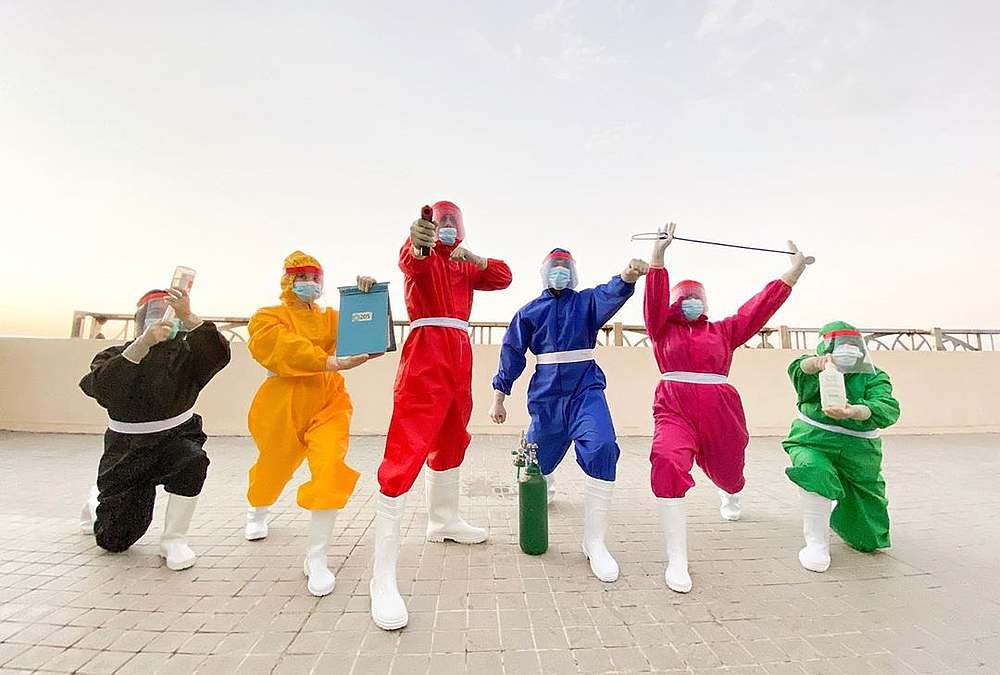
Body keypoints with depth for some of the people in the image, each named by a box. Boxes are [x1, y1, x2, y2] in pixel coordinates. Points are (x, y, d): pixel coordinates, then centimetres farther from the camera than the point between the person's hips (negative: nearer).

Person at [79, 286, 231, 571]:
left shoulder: (184, 350, -5)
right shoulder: (115, 355, -5)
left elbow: (218, 353, -27)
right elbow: (100, 386, -27)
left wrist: (187, 317, -37)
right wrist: (144, 342, -36)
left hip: (176, 437, 0)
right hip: (127, 447, 1)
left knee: (193, 460, -38)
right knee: (114, 542, 8)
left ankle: (174, 540, -17)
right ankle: (96, 500, 45)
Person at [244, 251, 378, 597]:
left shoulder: (330, 317, 12)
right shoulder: (267, 317, 2)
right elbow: (282, 348, -19)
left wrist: (367, 296, -23)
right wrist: (332, 362, -31)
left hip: (327, 402, 1)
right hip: (283, 405, 0)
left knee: (330, 468, -21)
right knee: (273, 469, 22)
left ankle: (316, 559, -5)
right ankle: (258, 511, 60)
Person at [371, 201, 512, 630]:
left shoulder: (465, 266, 23)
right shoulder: (423, 256, 3)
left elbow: (503, 278, 14)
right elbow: (409, 259, -21)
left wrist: (475, 259, -2)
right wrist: (416, 245, -45)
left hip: (460, 356, 8)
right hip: (425, 355, -7)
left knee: (451, 442, 17)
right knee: (406, 452, -15)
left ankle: (442, 522, 38)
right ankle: (383, 575, -13)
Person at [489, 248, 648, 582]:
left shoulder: (586, 301, 4)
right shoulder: (529, 312, 6)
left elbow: (611, 294, -20)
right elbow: (511, 354, 7)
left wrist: (628, 276, -42)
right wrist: (499, 398, 6)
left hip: (585, 390, -1)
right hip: (545, 394, 2)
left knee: (602, 448, -24)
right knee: (539, 457, 13)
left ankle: (594, 541, -11)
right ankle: (544, 487, 55)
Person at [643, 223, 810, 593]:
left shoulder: (723, 331, 13)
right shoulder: (663, 330, 7)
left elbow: (760, 305, 9)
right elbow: (655, 298, -7)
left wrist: (795, 270, 6)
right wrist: (658, 254, -16)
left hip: (720, 413, 3)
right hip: (674, 409, -3)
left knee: (727, 471, 21)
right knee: (667, 463, -29)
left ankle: (730, 494, 65)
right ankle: (677, 561, -21)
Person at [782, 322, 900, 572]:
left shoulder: (874, 377, -4)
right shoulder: (818, 368, -3)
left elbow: (887, 410, -23)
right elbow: (797, 368, -28)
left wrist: (853, 411, -43)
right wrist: (815, 363, -50)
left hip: (857, 451, 2)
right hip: (813, 442, -2)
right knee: (816, 473, -38)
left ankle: (835, 516, 51)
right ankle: (817, 542, -19)